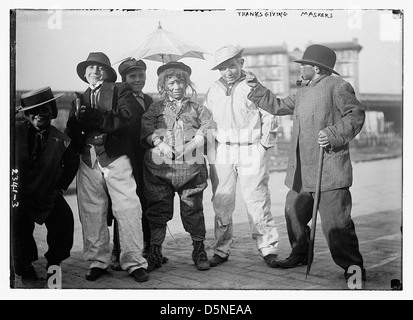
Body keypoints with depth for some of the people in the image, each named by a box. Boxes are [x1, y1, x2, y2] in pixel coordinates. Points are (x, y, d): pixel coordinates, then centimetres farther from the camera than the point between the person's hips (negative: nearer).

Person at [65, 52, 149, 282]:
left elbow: (127, 118, -10)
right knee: (91, 213, 4)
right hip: (88, 160, 4)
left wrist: (93, 116, -16)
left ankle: (134, 262, 1)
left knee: (128, 209, -6)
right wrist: (78, 118, -11)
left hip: (115, 157, -4)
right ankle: (98, 262, 15)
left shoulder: (121, 91, 8)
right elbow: (71, 131, 12)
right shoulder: (80, 99, 21)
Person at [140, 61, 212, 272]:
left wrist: (193, 143, -10)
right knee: (158, 209, 3)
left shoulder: (196, 108, 15)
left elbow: (207, 128, 4)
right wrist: (160, 143, -12)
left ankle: (199, 250, 14)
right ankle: (155, 252, 14)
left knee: (193, 208, 2)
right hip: (159, 167, 0)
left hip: (190, 166, 0)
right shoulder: (156, 108, 13)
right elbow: (145, 131, 3)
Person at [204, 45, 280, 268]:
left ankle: (268, 248, 7)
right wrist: (208, 148, 11)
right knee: (221, 203, 3)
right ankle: (221, 250, 13)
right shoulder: (213, 90, 11)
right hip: (222, 152, 3)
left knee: (257, 201, -3)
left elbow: (269, 117, 3)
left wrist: (264, 145, 0)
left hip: (252, 151, -3)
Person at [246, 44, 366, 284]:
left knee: (336, 222, -8)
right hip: (301, 171, 9)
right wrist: (257, 88, 26)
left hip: (329, 168, -8)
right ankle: (300, 255, 34)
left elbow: (356, 115, -11)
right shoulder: (303, 93, 21)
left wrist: (333, 134, -23)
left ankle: (353, 267, 4)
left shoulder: (338, 86, -4)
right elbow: (277, 106, 30)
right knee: (294, 213, 15)